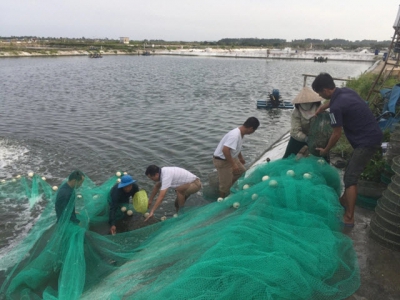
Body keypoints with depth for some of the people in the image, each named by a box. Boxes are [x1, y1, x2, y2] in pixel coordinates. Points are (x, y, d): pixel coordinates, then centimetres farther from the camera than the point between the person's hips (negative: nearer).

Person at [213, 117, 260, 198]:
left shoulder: (240, 133, 0)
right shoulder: (235, 135, -31)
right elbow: (225, 150, -39)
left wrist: (241, 158, 31)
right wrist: (233, 165, -35)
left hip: (231, 157, 10)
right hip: (221, 160, -10)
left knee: (242, 171, 19)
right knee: (225, 184, 2)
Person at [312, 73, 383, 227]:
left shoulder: (336, 107, -20)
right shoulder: (346, 91, 5)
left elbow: (336, 135, -12)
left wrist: (325, 150, 2)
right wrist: (322, 107, 21)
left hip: (367, 141, -10)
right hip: (374, 136, 10)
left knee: (350, 178, -7)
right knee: (351, 172, 21)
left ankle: (349, 218, -4)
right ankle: (345, 200, 37)